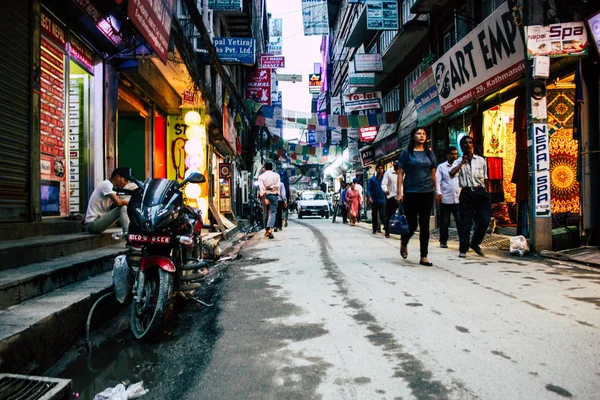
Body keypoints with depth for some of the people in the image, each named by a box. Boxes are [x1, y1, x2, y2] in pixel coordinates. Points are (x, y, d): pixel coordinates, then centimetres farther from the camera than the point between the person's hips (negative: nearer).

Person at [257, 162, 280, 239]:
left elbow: (262, 188, -9)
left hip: (265, 196, 1)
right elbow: (277, 186, -9)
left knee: (266, 213, 13)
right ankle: (270, 229, -26)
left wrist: (265, 198, -13)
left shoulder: (261, 176, 3)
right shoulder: (276, 175, 4)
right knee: (272, 213, -6)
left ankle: (267, 230, 20)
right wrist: (271, 187, 3)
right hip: (274, 195, -1)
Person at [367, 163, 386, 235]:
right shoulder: (372, 179, 4)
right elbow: (368, 189, 0)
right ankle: (374, 230, 18)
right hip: (374, 201, 1)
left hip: (382, 200, 0)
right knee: (374, 216, 8)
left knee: (382, 216, -13)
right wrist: (369, 197, -15)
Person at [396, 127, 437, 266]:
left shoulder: (429, 153, 11)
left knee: (425, 225, 3)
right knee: (412, 225, 0)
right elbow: (400, 174, -1)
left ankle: (424, 257, 10)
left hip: (427, 193, 3)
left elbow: (433, 174, 14)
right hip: (411, 193, -3)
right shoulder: (406, 152, 2)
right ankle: (404, 243, 32)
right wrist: (399, 193, -7)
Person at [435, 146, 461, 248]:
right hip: (445, 199, -1)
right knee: (444, 222, 7)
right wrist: (438, 192, -12)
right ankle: (443, 241, 19)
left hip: (458, 199, 1)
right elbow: (438, 180, 2)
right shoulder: (441, 166, 9)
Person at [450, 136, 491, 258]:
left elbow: (484, 178, 17)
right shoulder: (458, 162, 6)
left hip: (480, 192, 2)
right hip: (466, 193, -2)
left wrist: (483, 192, 9)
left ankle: (475, 243, 19)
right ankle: (463, 249, 9)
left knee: (485, 220, -4)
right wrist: (463, 161, -10)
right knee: (465, 222, 0)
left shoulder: (481, 160, 12)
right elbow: (452, 173, -15)